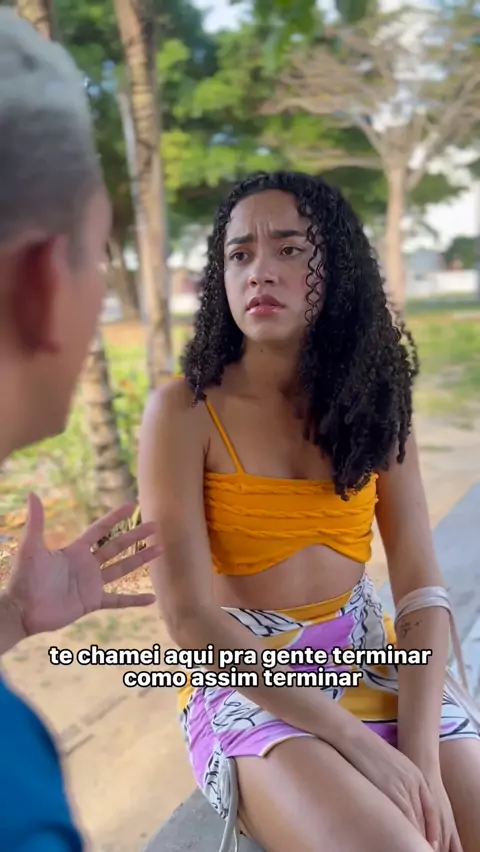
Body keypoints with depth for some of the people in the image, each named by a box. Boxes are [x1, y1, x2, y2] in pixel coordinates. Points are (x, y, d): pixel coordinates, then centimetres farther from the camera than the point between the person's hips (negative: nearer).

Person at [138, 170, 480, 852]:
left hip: (370, 661, 4)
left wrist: (422, 757, -16)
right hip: (243, 680, -3)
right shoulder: (184, 410, -11)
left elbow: (422, 588, -3)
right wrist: (358, 741, -19)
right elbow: (189, 617, -15)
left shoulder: (373, 402, 1)